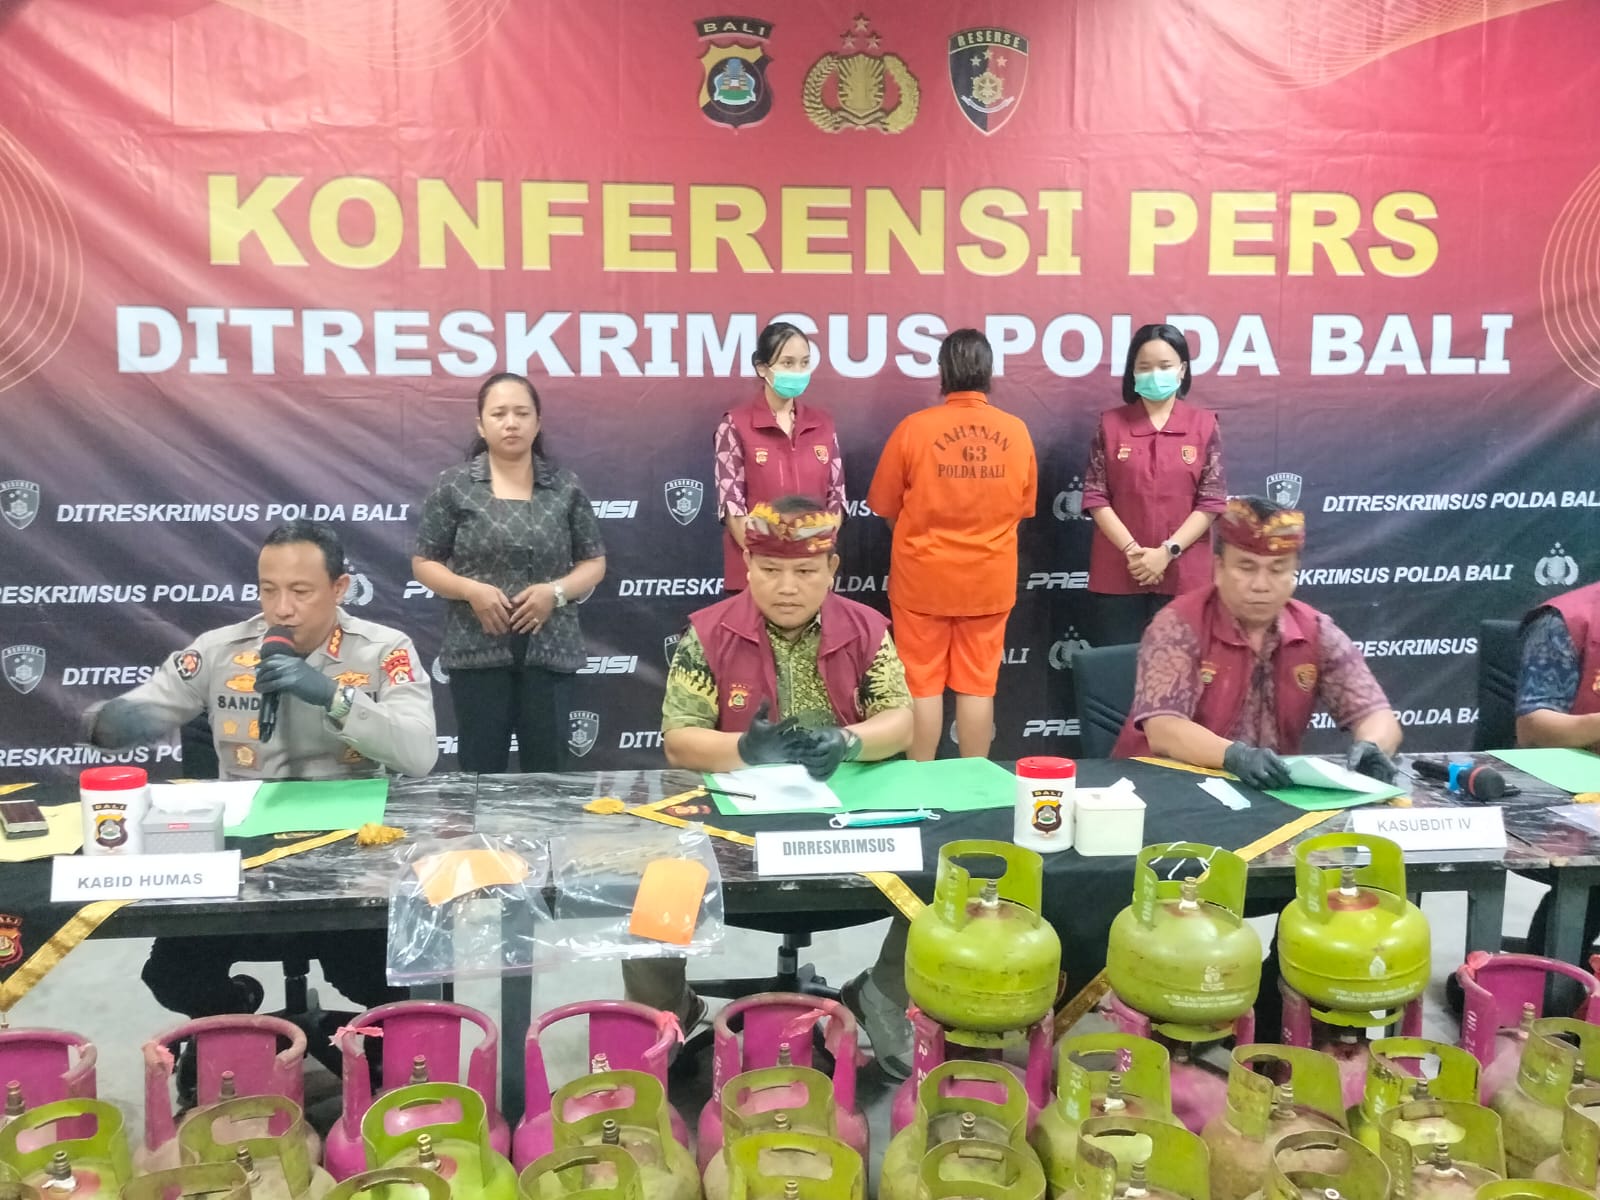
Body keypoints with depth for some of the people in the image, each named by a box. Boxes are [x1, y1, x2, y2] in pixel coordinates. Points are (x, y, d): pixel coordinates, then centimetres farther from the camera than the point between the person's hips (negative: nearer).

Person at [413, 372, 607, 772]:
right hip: (478, 649, -1)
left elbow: (594, 562, 9)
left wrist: (557, 591, -10)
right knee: (480, 770, 3)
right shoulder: (454, 485, 2)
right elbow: (424, 563, 4)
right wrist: (472, 590, -13)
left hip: (550, 649, 1)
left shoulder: (566, 486, 6)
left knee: (547, 768, 5)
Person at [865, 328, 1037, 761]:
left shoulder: (914, 428, -12)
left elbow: (885, 506, -3)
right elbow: (1022, 506, 7)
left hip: (924, 577, -2)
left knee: (923, 684, 8)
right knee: (977, 685, 10)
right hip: (989, 579, 2)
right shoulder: (1016, 431, -4)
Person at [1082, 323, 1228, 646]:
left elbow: (1212, 502, -1)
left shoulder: (1204, 425, 2)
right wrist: (1131, 549, -12)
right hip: (1116, 574, 0)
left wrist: (1167, 552, -11)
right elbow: (1095, 497, 0)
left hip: (1183, 575, 0)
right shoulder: (1110, 424, 3)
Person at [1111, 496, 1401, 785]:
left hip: (1273, 788, 4)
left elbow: (1377, 716, 0)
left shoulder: (1318, 633, 1)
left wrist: (1370, 748, -23)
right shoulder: (1179, 626, -13)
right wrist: (1234, 754, -39)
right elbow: (1162, 730, -23)